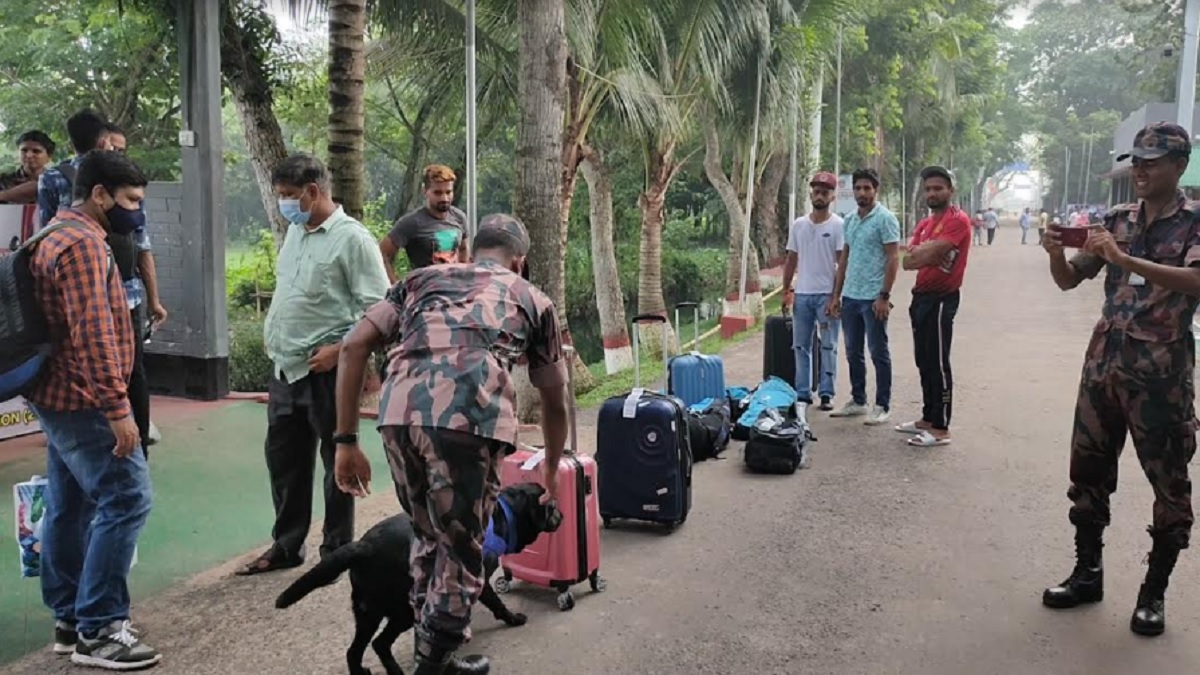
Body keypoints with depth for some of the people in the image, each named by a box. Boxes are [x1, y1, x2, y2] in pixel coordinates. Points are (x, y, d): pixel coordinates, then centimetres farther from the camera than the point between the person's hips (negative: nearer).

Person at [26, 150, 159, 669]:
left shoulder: (59, 234, 17)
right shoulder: (82, 243, -17)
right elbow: (93, 336, -25)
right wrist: (117, 409, -26)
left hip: (60, 397, 11)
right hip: (81, 401, -11)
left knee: (70, 507, 14)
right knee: (125, 499, -10)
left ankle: (70, 619, 22)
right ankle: (98, 629, -6)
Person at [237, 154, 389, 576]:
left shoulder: (352, 238, -12)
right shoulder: (294, 232, 13)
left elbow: (377, 307, -15)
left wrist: (339, 349, -19)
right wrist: (273, 334, 16)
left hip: (327, 370, -8)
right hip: (285, 367, 8)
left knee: (337, 460, 5)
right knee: (283, 458, 15)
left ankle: (337, 551, 18)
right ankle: (286, 545, 30)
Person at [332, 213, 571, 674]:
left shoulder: (422, 278, 31)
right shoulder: (532, 299, 27)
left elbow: (354, 346, 17)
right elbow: (554, 403, 34)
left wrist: (346, 441, 18)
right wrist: (551, 469, 50)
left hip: (399, 413, 4)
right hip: (470, 419, -3)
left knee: (428, 538, 26)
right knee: (460, 553, 15)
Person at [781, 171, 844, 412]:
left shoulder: (838, 225, -4)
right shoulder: (798, 225, 9)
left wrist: (836, 295, -13)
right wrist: (786, 291, 8)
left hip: (827, 294, -4)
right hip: (802, 294, 5)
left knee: (828, 346, 1)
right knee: (800, 345, 8)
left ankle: (826, 394, 7)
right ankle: (803, 393, 16)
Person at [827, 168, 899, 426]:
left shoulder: (885, 219, -8)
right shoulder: (850, 220, 13)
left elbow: (893, 259, -12)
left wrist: (884, 296, -18)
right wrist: (836, 295, 14)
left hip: (873, 298, -7)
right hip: (850, 297, 7)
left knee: (879, 353, 1)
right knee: (853, 353, 14)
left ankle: (882, 406, 9)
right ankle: (858, 401, 25)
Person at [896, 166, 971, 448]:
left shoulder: (958, 220, -10)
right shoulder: (924, 224, 17)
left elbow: (932, 251, -22)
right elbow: (908, 261, 5)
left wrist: (920, 251, -2)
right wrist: (930, 254, -13)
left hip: (941, 299, -9)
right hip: (921, 296, 9)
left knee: (938, 364, -8)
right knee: (924, 362, 14)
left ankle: (941, 429, -4)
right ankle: (928, 418, 25)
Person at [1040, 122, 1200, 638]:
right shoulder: (1117, 221, 10)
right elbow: (1069, 280, 10)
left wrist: (1125, 260, -31)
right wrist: (1056, 253, -12)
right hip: (1104, 362, 5)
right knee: (1088, 470, 10)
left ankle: (1154, 591, 18)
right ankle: (1087, 573, 24)